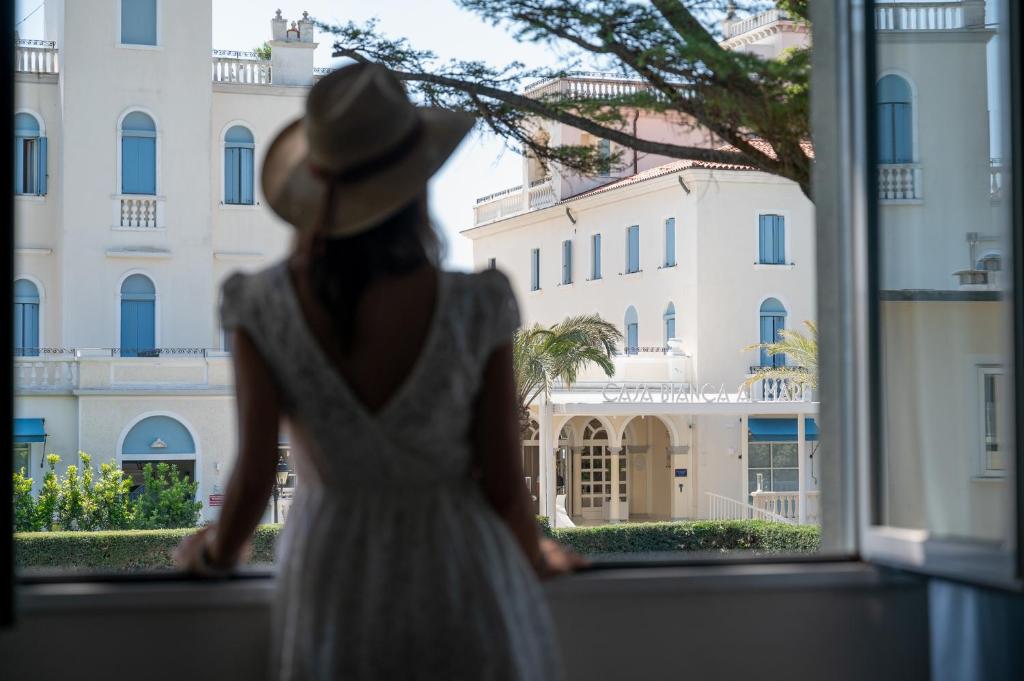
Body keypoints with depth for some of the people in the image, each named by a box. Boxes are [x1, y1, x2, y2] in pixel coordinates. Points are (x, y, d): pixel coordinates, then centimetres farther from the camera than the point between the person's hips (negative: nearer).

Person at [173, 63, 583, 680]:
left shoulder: (263, 309, -19)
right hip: (461, 577, -1)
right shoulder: (477, 309, -22)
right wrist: (534, 557, 9)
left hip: (338, 583, 1)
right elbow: (505, 484, -14)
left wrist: (219, 552, 8)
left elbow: (255, 477, -15)